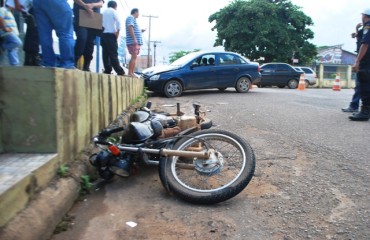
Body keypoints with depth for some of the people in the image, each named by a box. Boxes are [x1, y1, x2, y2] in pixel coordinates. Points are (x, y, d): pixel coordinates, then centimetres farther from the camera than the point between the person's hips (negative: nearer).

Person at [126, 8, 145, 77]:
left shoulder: (133, 19, 28)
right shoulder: (130, 18, -3)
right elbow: (130, 28, -17)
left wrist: (140, 31, 26)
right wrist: (134, 39, -24)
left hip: (136, 42, 10)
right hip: (133, 42, -10)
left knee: (134, 57, 8)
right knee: (134, 57, -15)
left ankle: (132, 73, 8)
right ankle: (130, 73, -17)